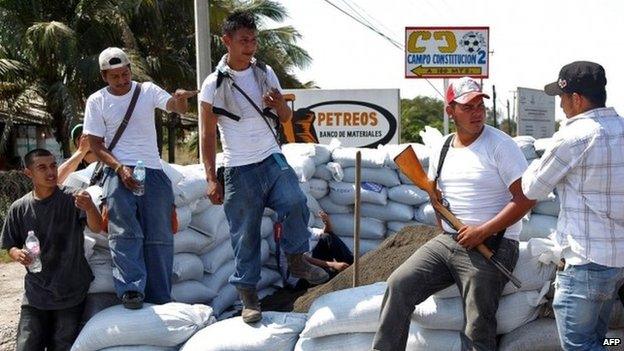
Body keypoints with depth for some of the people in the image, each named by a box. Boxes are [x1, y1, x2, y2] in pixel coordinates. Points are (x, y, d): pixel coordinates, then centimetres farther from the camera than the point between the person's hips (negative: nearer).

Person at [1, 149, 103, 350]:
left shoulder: (72, 199, -7)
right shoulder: (19, 209, 1)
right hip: (36, 292, 2)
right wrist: (17, 253, -14)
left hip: (71, 292, -2)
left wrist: (89, 208, -42)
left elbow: (96, 228, -21)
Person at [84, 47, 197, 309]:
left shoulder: (147, 90, 4)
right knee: (125, 232, -16)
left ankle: (160, 299, 10)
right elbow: (96, 145, 2)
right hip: (118, 171, -1)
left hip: (152, 171, 1)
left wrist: (180, 99, -36)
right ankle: (131, 290, -15)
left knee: (159, 237, 2)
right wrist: (120, 169, -13)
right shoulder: (97, 101, 4)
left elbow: (177, 107, -11)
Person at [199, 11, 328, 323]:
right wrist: (211, 179, -6)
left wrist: (280, 105, -12)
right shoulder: (214, 85, -4)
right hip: (239, 170, -2)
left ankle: (296, 260, 1)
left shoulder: (265, 73, 6)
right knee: (245, 235, 4)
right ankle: (248, 295, 18)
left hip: (272, 159, 2)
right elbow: (208, 135, -1)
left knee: (295, 203, -23)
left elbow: (286, 118, 12)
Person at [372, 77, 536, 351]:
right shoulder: (441, 150, 11)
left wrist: (483, 231, -18)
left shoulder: (500, 145, -8)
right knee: (399, 284, -8)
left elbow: (526, 198, -14)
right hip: (447, 240, 6)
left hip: (491, 245, -5)